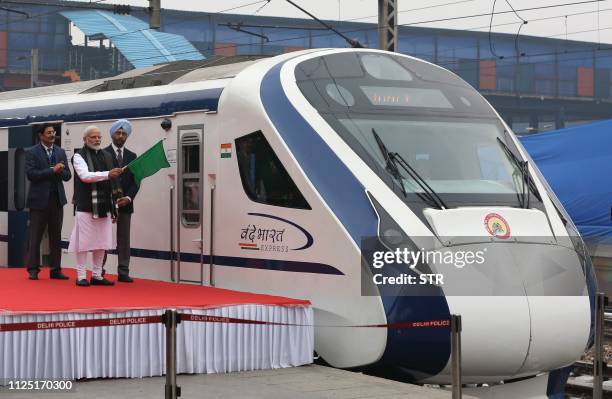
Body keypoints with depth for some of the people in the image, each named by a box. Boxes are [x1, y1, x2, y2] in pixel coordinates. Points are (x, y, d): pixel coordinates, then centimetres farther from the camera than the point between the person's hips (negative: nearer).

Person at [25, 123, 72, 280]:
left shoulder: (60, 152, 11)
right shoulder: (31, 152, -3)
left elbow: (67, 175, 8)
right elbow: (31, 174, -14)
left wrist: (59, 171, -14)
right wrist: (52, 170, -18)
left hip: (57, 198, 4)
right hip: (39, 199, -4)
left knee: (56, 236, 6)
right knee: (36, 236, 0)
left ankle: (55, 270, 11)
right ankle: (33, 270, 5)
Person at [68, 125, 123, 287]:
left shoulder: (106, 156, 15)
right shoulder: (79, 156, -2)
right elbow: (85, 176, -18)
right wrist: (107, 174, -26)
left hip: (103, 206, 6)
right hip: (86, 206, -6)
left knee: (101, 243, 7)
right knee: (84, 242, -3)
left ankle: (97, 275, 15)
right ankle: (81, 276, 3)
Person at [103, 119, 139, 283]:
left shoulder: (132, 156, 13)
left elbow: (135, 181, 8)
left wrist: (128, 198, -7)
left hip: (125, 203, 4)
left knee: (124, 238, 3)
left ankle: (123, 272, 4)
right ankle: (99, 271, 2)